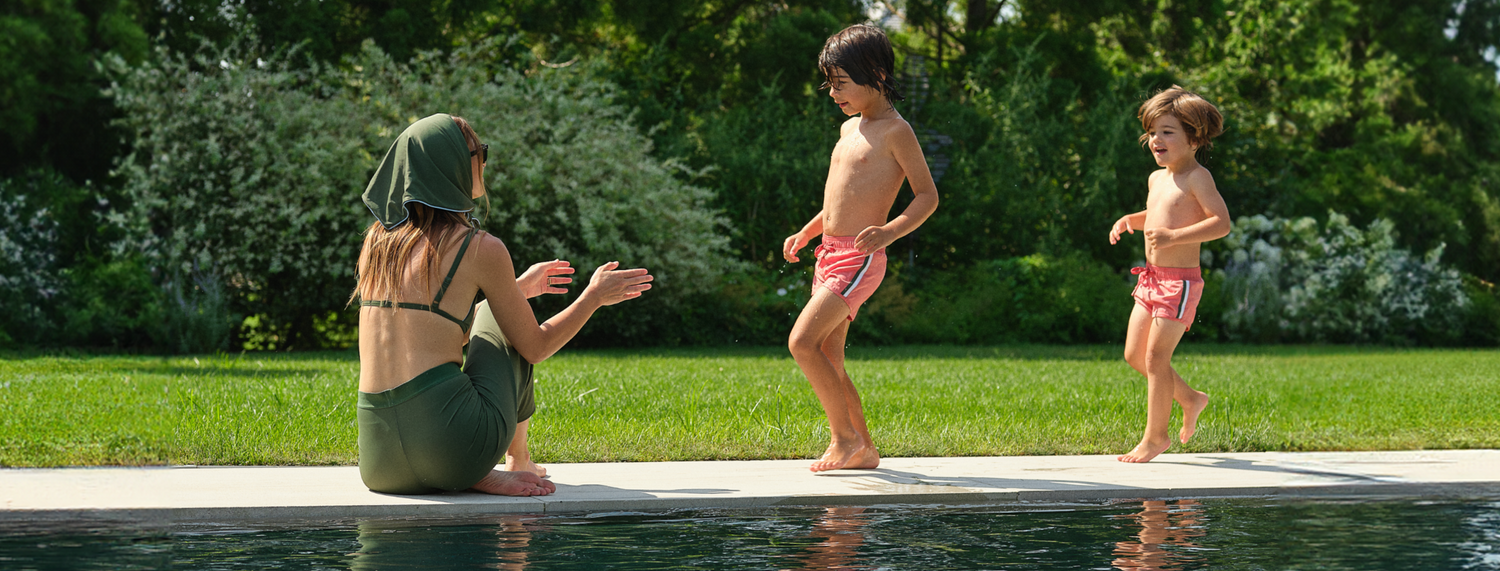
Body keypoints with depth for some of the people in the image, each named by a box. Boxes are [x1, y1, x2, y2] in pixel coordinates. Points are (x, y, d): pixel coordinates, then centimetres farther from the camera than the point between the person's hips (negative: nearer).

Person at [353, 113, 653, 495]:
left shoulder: (377, 241, 14)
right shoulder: (481, 249, -3)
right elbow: (535, 347, 8)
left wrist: (519, 287, 41)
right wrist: (595, 295, 24)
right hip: (450, 445, -5)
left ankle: (477, 476, 17)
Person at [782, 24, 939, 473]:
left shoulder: (895, 131, -9)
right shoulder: (850, 129, 16)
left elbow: (928, 196, -11)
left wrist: (889, 232, -26)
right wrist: (805, 233, 19)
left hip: (860, 258, -9)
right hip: (830, 254, 9)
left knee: (802, 341, -18)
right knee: (828, 362, 8)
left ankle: (844, 435, -6)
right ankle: (863, 449, 16)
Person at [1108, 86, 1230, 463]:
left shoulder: (1196, 177, -12)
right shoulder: (1156, 179, 14)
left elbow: (1221, 222, -21)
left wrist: (1174, 236, -29)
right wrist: (1130, 220, 14)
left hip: (1180, 280, -9)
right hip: (1151, 277, 9)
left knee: (1155, 357, -7)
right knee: (1134, 354, 9)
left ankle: (1155, 435, 5)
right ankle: (1189, 400, 28)